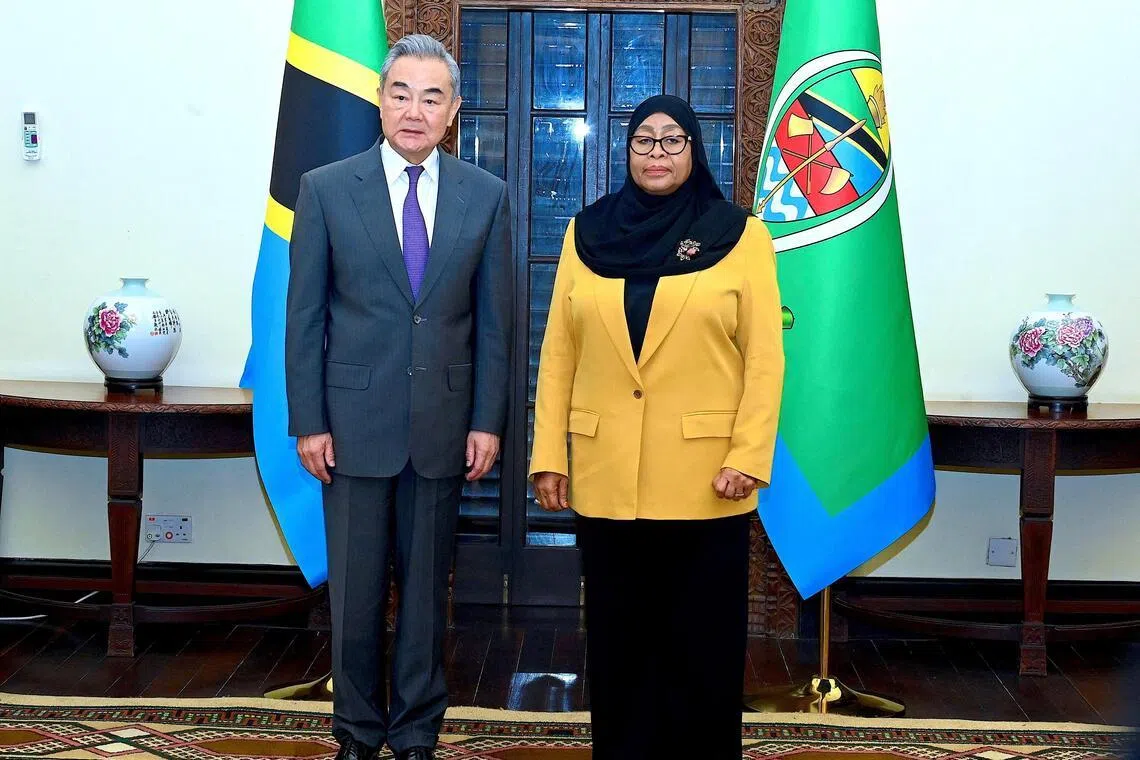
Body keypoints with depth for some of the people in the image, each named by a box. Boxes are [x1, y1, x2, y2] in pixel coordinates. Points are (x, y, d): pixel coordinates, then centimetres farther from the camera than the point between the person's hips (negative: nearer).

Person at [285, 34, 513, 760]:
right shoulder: (326, 189, -2)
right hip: (355, 421, -1)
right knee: (356, 589, 7)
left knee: (427, 584, 11)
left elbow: (494, 317, 4)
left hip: (444, 422, 1)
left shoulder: (486, 195, 2)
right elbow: (305, 314, -1)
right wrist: (308, 422, -5)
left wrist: (488, 421, 0)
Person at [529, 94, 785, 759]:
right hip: (606, 476, 2)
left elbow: (765, 357, -3)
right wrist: (548, 456, 0)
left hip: (703, 477, -2)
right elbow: (558, 353, 6)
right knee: (617, 640, 10)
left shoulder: (739, 234, 1)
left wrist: (749, 456, -11)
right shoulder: (587, 233, 8)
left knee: (701, 641, 6)